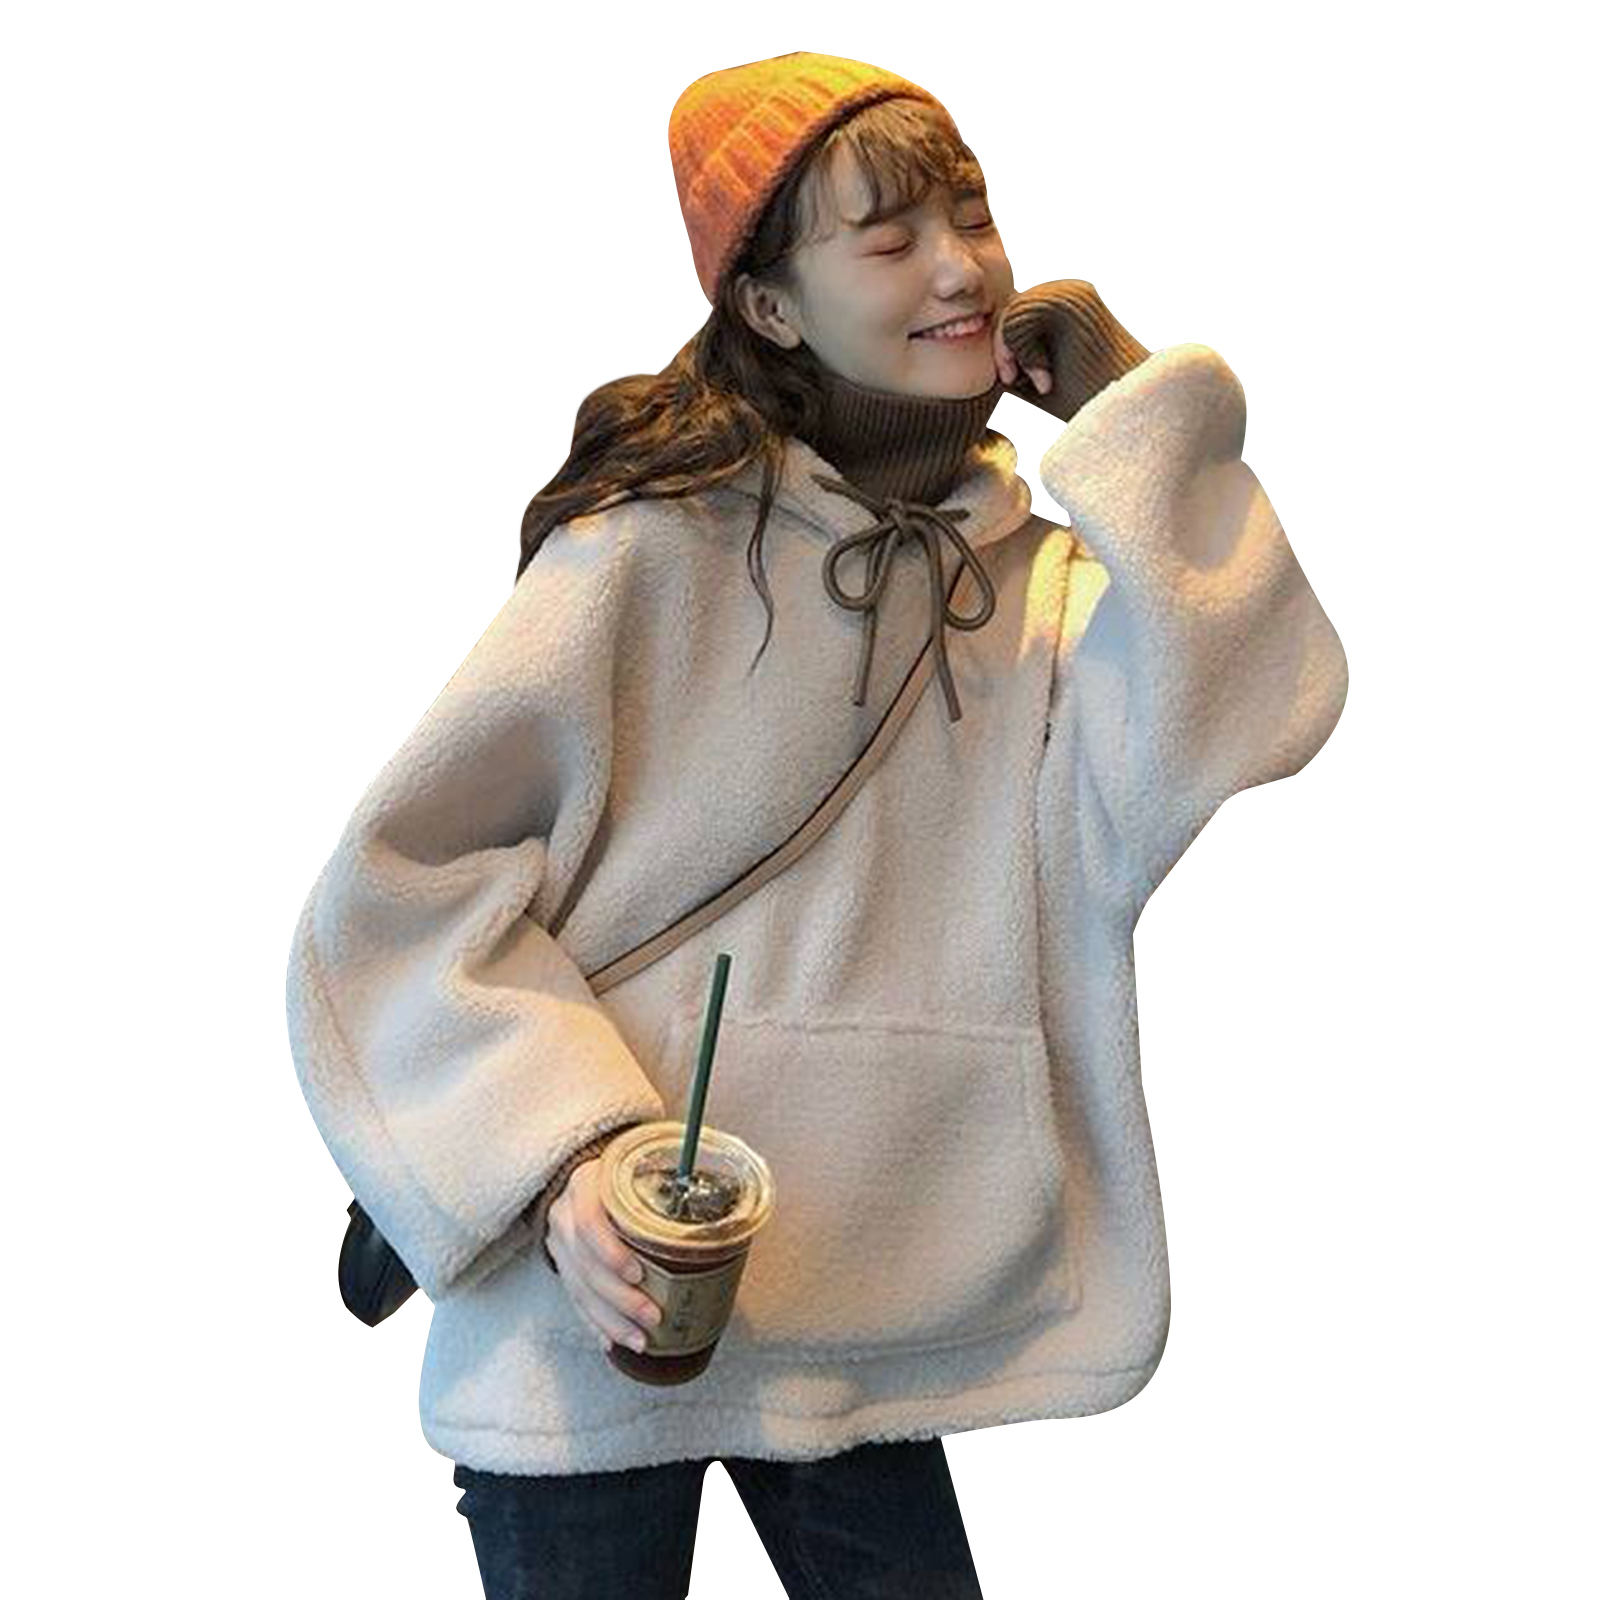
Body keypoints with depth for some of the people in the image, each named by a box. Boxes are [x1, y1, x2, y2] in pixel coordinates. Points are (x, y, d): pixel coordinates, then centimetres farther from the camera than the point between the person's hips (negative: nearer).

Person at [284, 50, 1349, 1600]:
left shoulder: (1044, 583, 1)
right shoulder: (655, 552, -13)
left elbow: (1222, 739, -18)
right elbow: (404, 875, -12)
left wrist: (1151, 420, -12)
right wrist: (559, 1156, -23)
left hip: (861, 1317, 4)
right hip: (591, 1298, -3)